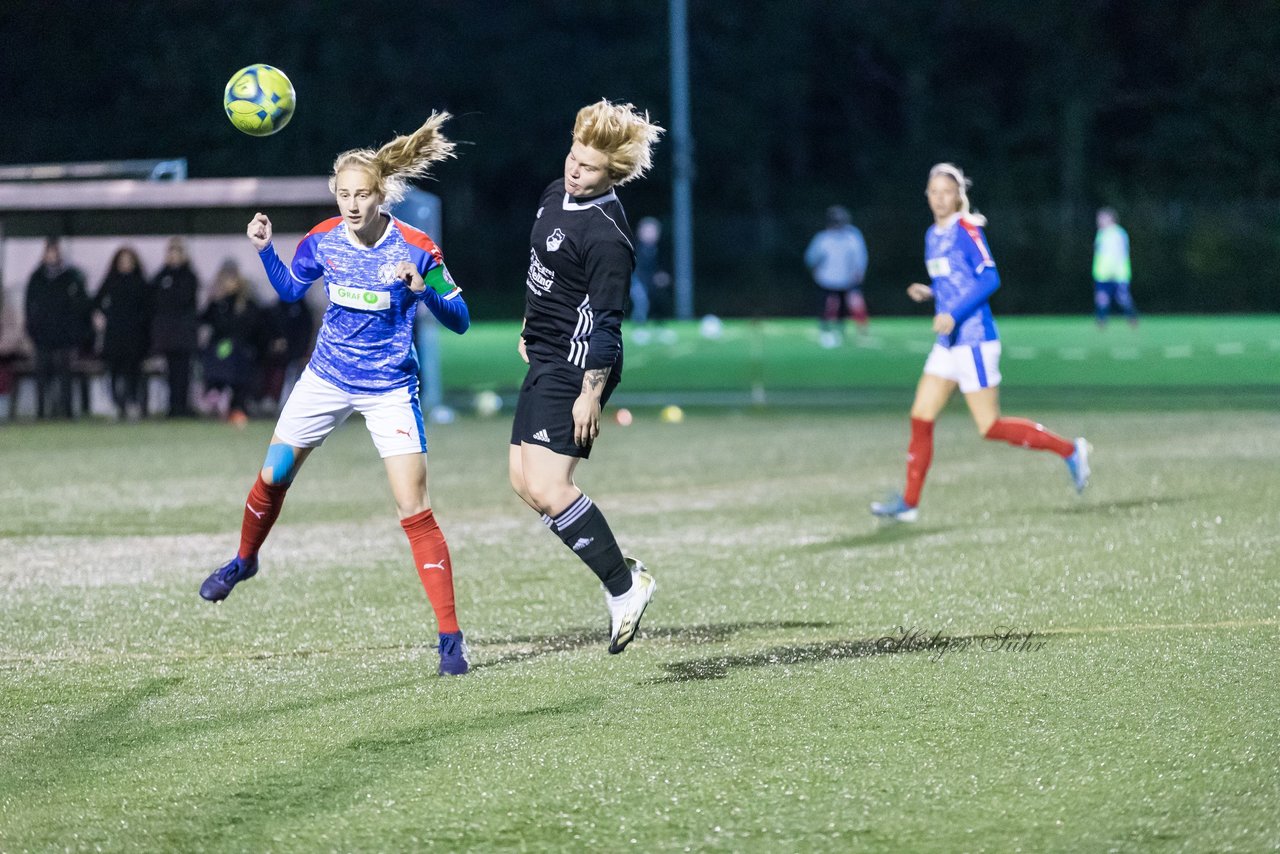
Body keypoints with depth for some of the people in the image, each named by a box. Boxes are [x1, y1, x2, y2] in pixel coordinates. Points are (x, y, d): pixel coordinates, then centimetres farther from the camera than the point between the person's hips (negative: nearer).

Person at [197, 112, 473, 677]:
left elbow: (459, 321, -13)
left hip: (389, 390, -4)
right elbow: (290, 290, 13)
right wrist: (265, 250, -4)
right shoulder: (323, 240, -6)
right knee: (272, 477, 12)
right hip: (327, 378, 4)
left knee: (414, 512, -12)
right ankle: (244, 560, 45)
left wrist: (424, 290, -32)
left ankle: (450, 637, -8)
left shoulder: (415, 249, -18)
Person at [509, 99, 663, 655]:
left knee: (546, 487, -17)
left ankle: (623, 586, -9)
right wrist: (529, 329, 30)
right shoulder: (556, 194, 7)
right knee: (522, 478, 10)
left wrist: (591, 393, -22)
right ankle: (619, 570, 14)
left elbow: (605, 321, -22)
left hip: (578, 366, -10)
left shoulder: (605, 234, -22)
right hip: (546, 358, 10)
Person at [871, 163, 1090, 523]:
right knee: (920, 419, 4)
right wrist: (928, 293, 5)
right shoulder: (933, 235, 13)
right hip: (948, 344, 8)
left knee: (990, 427, -6)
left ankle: (1068, 450, 7)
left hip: (974, 341, -8)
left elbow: (989, 279, -18)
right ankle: (909, 502, 8)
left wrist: (953, 314, -24)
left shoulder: (967, 230, -12)